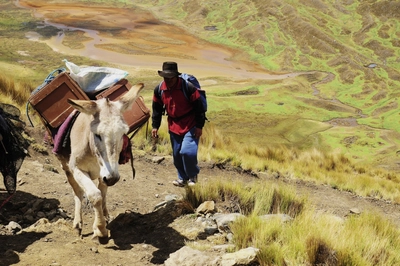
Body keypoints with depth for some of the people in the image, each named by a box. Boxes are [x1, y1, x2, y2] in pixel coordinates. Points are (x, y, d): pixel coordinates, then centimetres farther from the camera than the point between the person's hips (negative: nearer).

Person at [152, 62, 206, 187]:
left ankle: (193, 175, 8)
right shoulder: (159, 89, -4)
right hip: (173, 126, 5)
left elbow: (199, 107, -14)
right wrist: (155, 126, 6)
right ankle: (183, 178, 30)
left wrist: (199, 126, -14)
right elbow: (157, 109, 8)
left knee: (187, 151, -17)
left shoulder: (188, 87, -20)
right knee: (177, 154, 11)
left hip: (190, 126, -5)